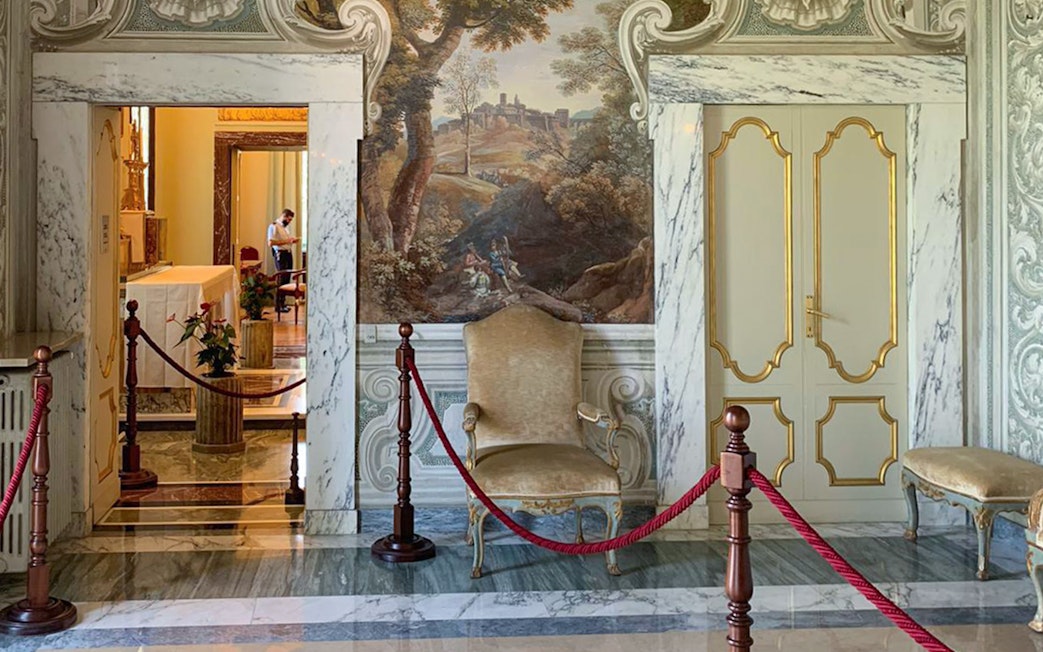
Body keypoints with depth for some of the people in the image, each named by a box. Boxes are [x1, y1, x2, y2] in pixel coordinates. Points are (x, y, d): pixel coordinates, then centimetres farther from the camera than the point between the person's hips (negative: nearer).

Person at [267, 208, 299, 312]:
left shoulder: (286, 227, 18)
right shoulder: (274, 226, -10)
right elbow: (270, 243, -18)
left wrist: (293, 241, 9)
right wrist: (285, 241, -20)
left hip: (289, 253, 9)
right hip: (280, 254, -9)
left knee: (287, 279, 8)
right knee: (281, 279, -7)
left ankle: (282, 302, 15)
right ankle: (278, 306, -3)